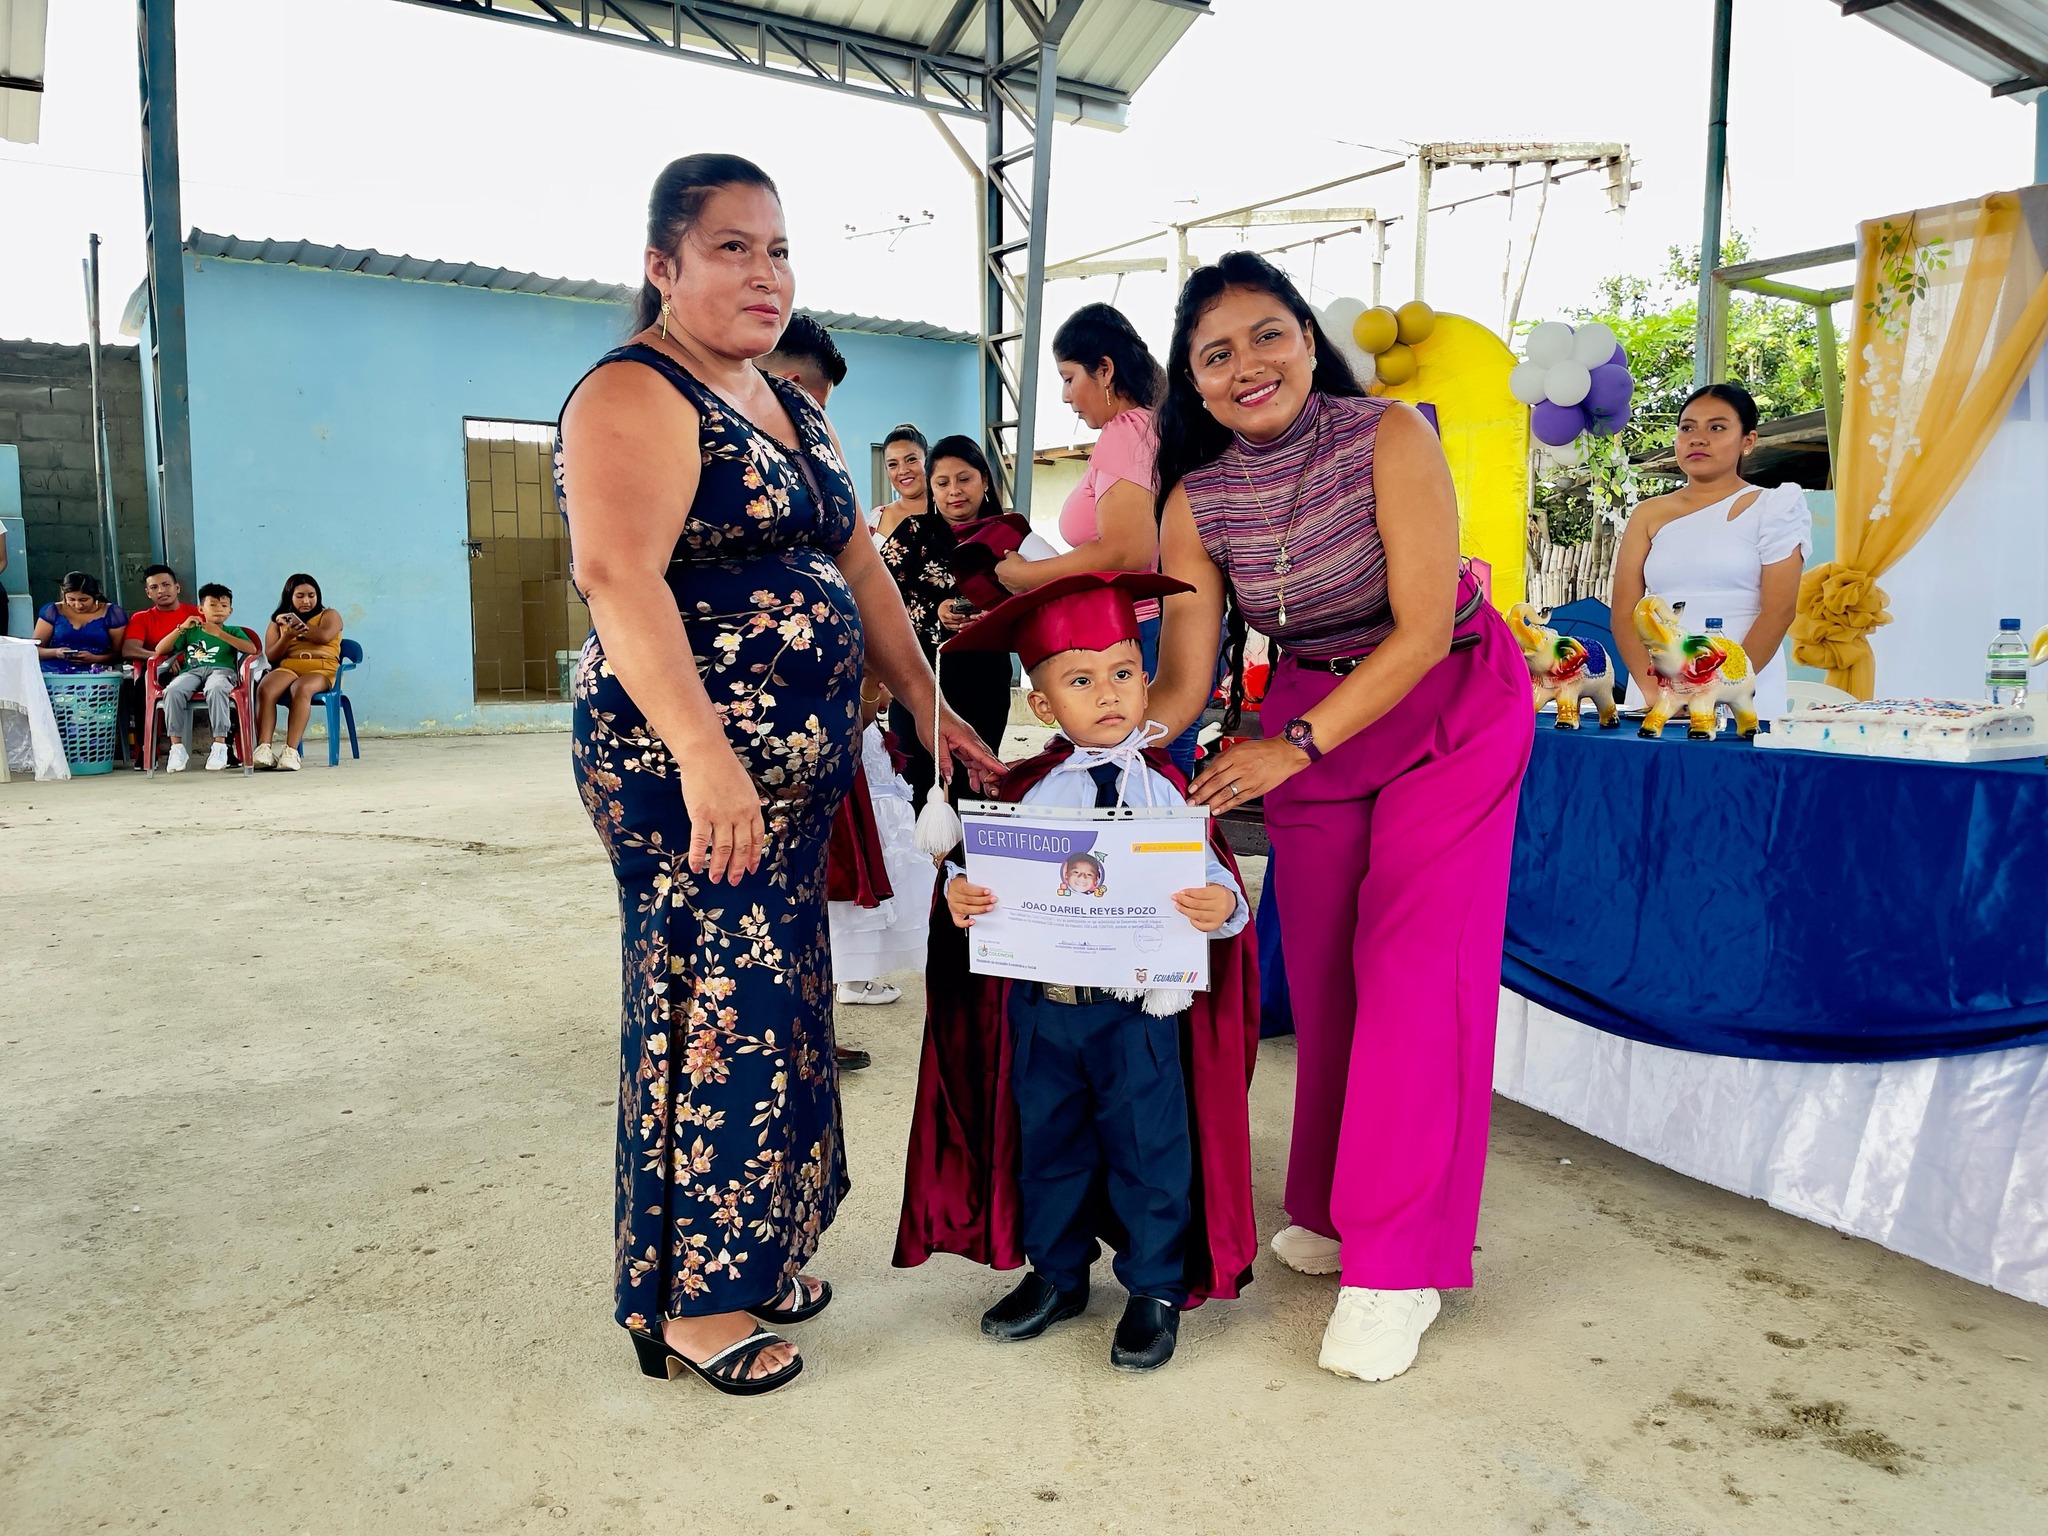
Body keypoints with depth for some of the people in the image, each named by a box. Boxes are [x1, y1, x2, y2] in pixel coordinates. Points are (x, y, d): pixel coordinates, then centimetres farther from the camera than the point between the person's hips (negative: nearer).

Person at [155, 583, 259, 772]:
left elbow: (252, 649, 0)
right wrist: (181, 628, 6)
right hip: (191, 671, 2)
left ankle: (219, 746, -38)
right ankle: (177, 747, -30)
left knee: (216, 689, -41)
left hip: (221, 670, -2)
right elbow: (160, 650, 17)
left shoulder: (233, 631, 23)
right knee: (173, 691, -35)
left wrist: (219, 633, -5)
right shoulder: (191, 631, 27)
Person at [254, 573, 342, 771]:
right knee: (264, 689, -31)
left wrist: (299, 626, -1)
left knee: (301, 689, -38)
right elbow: (271, 656, 10)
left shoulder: (329, 615, 16)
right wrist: (287, 636, -6)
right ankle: (264, 748, -41)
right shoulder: (278, 621, 23)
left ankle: (291, 751, -44)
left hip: (321, 668, -3)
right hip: (288, 667, 3)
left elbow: (324, 636, -9)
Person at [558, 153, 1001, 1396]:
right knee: (716, 1010, -3)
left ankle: (758, 1252, 31)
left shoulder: (794, 407, 18)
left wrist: (932, 707, 16)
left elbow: (857, 564, 20)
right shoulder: (636, 397, -10)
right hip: (688, 765, -9)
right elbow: (619, 573, -24)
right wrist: (703, 753, -32)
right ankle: (687, 1303, 14)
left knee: (780, 1002, 15)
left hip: (800, 763, 9)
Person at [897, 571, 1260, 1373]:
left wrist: (1222, 907, -28)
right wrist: (961, 895, -20)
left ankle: (1155, 1288, 28)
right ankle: (1056, 1274, 37)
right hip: (1040, 1003, 3)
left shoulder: (1168, 789, -3)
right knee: (1045, 1143, 16)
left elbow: (1209, 880, -7)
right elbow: (985, 872, 2)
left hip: (1140, 1004, -2)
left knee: (1148, 1148, 8)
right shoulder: (1025, 793, 1)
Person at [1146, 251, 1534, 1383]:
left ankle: (1398, 1266, -3)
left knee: (1412, 961, -11)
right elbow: (1182, 683, -10)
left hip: (1451, 708, -4)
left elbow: (1422, 628, -22)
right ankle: (1331, 1209, 23)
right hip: (1304, 717, 4)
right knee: (1321, 966, 5)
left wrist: (1294, 746, -26)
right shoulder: (1197, 501, -7)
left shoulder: (1388, 438, -19)